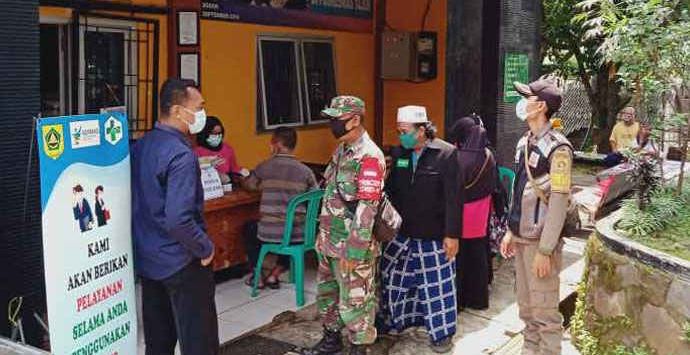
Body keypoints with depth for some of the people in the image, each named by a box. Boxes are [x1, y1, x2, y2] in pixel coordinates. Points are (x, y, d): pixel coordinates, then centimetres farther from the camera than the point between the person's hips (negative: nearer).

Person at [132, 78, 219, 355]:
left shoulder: (141, 145, 4)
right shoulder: (180, 154, -21)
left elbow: (138, 202, 12)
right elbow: (178, 219, -29)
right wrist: (205, 249, -15)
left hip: (146, 259, 8)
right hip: (181, 262, -8)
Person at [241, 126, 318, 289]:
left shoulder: (265, 167, -5)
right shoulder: (305, 171, -4)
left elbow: (247, 185, 13)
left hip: (269, 233, -1)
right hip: (298, 235, 1)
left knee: (249, 229, 33)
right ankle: (274, 276, 26)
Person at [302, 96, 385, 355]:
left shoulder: (369, 157, -19)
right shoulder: (341, 150, 10)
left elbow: (367, 208, -23)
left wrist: (354, 251, -23)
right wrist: (323, 235, 18)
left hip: (352, 245, -9)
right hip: (330, 241, 9)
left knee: (355, 300, 3)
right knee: (327, 293, 21)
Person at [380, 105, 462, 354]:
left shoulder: (446, 153, -12)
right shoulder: (398, 153, 3)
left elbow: (454, 198, -12)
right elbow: (390, 191, 10)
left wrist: (452, 235, -14)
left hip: (434, 235, -5)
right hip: (402, 233, 5)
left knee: (436, 284, 6)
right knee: (393, 278, 15)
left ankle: (442, 333, 22)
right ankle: (393, 321, 36)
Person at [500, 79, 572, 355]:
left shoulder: (557, 148, -15)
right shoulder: (524, 142, 9)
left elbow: (559, 203, -17)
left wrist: (545, 250, -19)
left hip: (541, 241, -8)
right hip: (521, 238, 8)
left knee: (544, 311, 1)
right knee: (526, 306, 17)